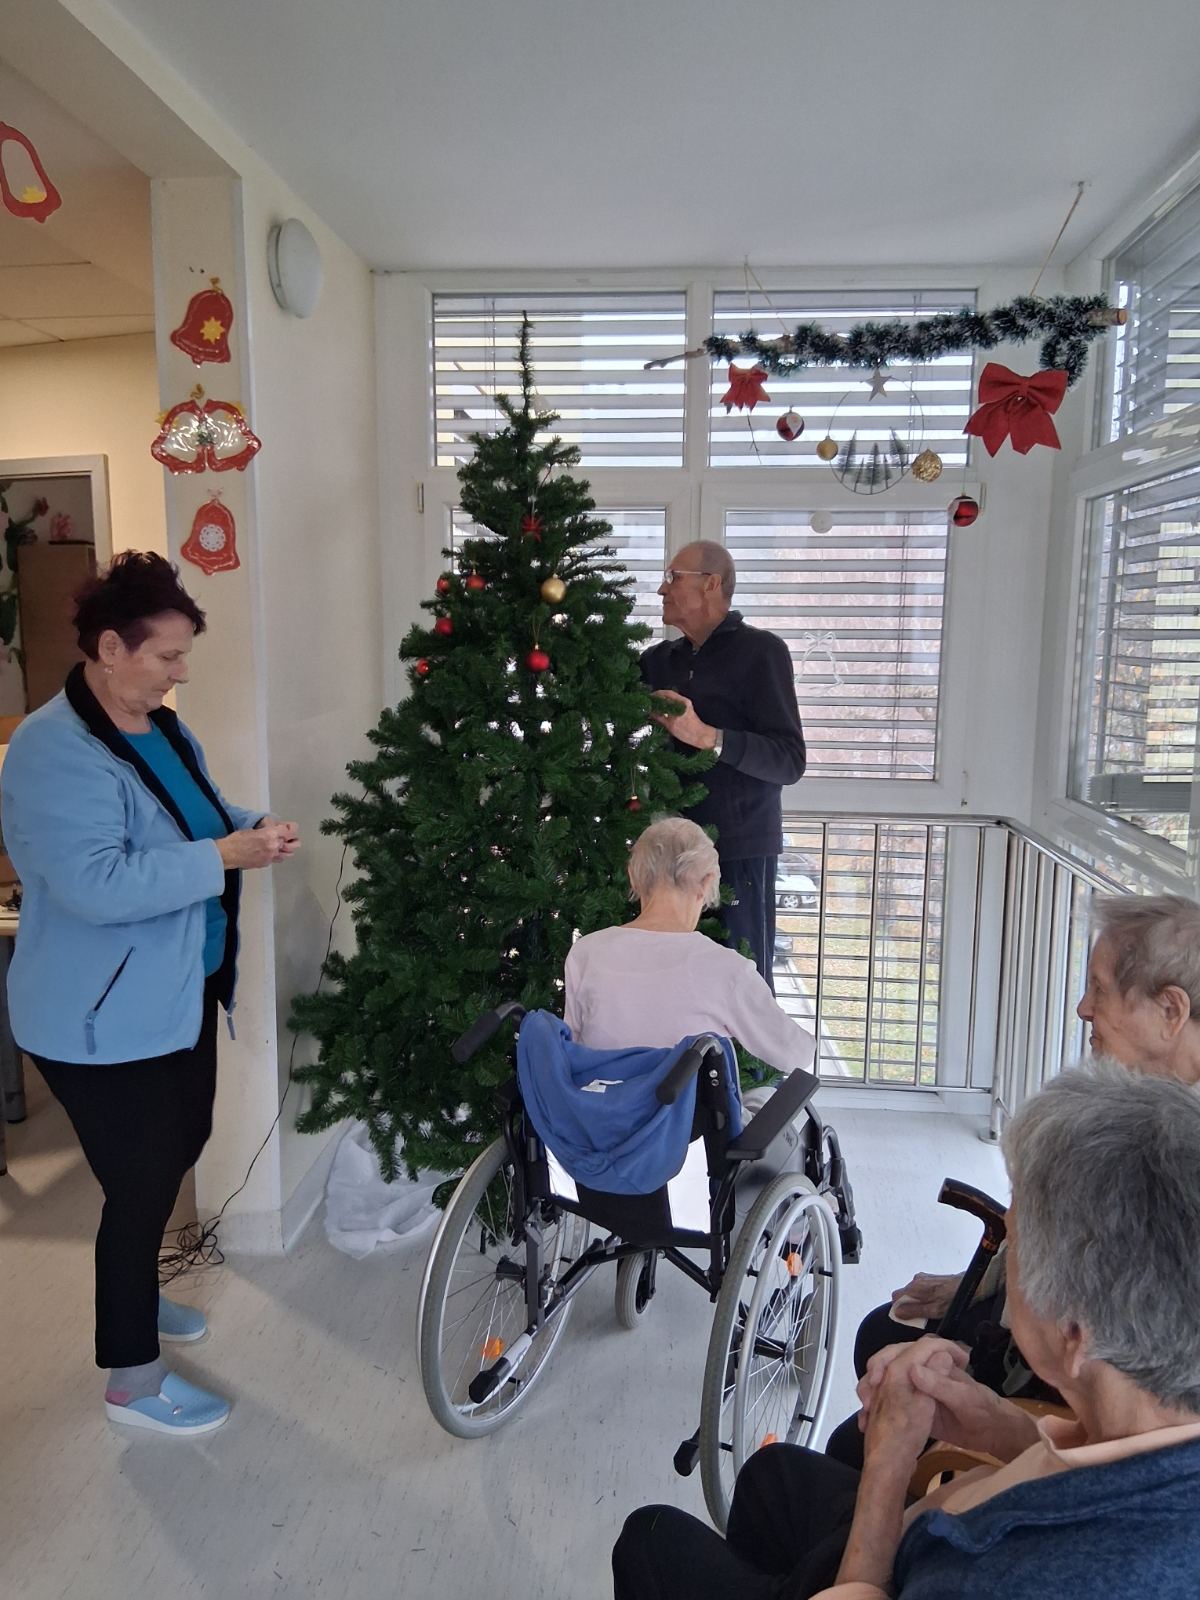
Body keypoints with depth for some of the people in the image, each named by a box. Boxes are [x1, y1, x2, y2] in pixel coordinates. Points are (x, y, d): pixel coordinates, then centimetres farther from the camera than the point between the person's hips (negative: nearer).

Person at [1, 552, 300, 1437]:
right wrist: (226, 855, -30)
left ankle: (133, 1293, 49)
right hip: (103, 1018, -9)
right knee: (141, 1181, 3)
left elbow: (199, 815, 18)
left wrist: (254, 825, -3)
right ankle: (131, 1377, 24)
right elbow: (94, 886, -32)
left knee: (179, 1149, 23)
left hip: (179, 994, 9)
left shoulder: (163, 728, 5)